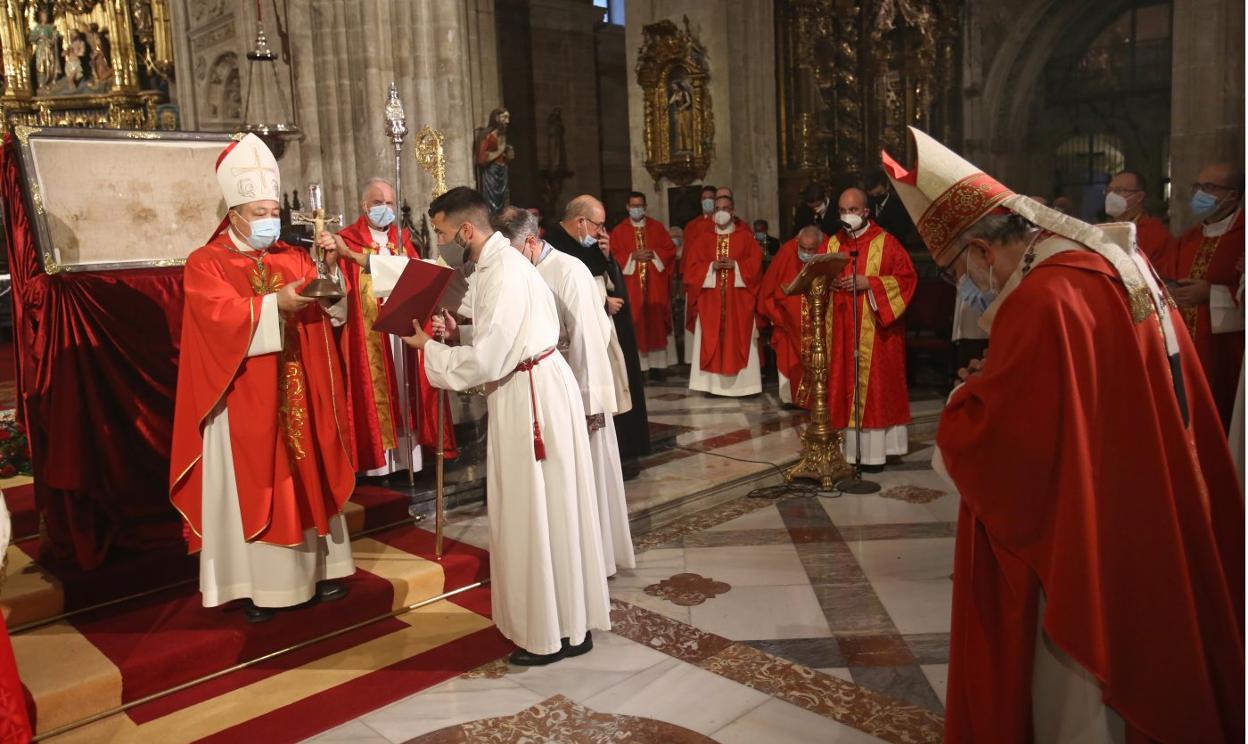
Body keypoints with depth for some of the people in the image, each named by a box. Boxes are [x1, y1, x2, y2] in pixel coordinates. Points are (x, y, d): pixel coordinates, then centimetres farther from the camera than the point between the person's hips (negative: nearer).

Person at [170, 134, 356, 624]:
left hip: (297, 396, 4)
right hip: (243, 401, -4)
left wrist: (329, 270, -14)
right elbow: (223, 316, -20)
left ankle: (318, 568, 22)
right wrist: (274, 303, -30)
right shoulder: (205, 264, -4)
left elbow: (330, 313, 1)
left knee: (306, 477, 10)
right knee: (251, 485, 2)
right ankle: (255, 584, 12)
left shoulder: (292, 258, 9)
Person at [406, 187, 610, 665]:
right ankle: (560, 617, 31)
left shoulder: (503, 273, -21)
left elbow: (487, 360, -24)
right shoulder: (494, 262, 11)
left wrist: (429, 347, -10)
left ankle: (558, 632, 15)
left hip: (534, 396, -10)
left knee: (540, 512, 0)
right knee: (537, 510, 17)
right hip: (526, 391, 10)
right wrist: (457, 331, 1)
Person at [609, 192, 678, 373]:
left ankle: (657, 364, 7)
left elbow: (670, 250, 5)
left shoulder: (657, 227, 9)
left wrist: (654, 254, -11)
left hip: (655, 285, 1)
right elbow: (614, 257, 0)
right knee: (635, 324, -2)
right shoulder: (619, 231, 6)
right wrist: (633, 256, -13)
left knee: (656, 322, 1)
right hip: (631, 286, -1)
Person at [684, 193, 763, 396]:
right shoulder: (703, 239, 10)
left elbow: (756, 263, -2)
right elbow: (691, 266, 3)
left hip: (738, 301, -1)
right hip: (710, 301, 1)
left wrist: (735, 265, -15)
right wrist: (711, 267, -12)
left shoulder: (746, 238, 7)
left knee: (739, 339, -2)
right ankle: (713, 383, 3)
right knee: (711, 340, -1)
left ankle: (741, 384, 3)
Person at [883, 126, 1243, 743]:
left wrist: (967, 399, -5)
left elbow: (991, 441, -26)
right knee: (1138, 667, 26)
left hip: (1082, 540, -9)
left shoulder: (1042, 302, -26)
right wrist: (1001, 383, 9)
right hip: (1144, 529, 9)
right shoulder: (1117, 263, 3)